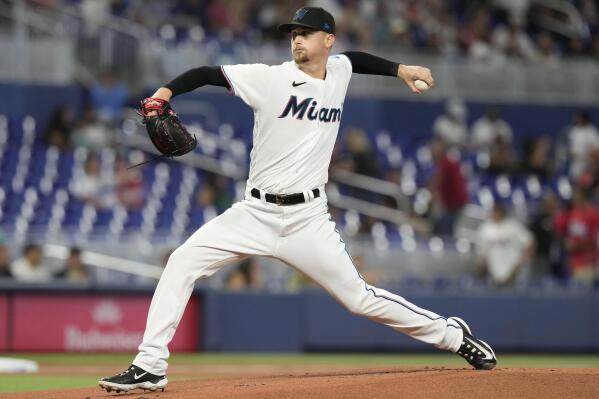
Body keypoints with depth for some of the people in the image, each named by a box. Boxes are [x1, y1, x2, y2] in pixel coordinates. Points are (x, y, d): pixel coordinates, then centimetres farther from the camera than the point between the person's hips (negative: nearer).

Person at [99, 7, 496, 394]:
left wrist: (400, 69, 26)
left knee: (360, 298, 0)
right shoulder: (270, 78, -7)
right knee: (182, 262, -16)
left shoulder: (339, 72, 6)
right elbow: (208, 74, -15)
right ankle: (150, 367, -13)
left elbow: (355, 57, 31)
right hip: (255, 213, -1)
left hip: (307, 219, 1)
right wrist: (165, 92, -30)